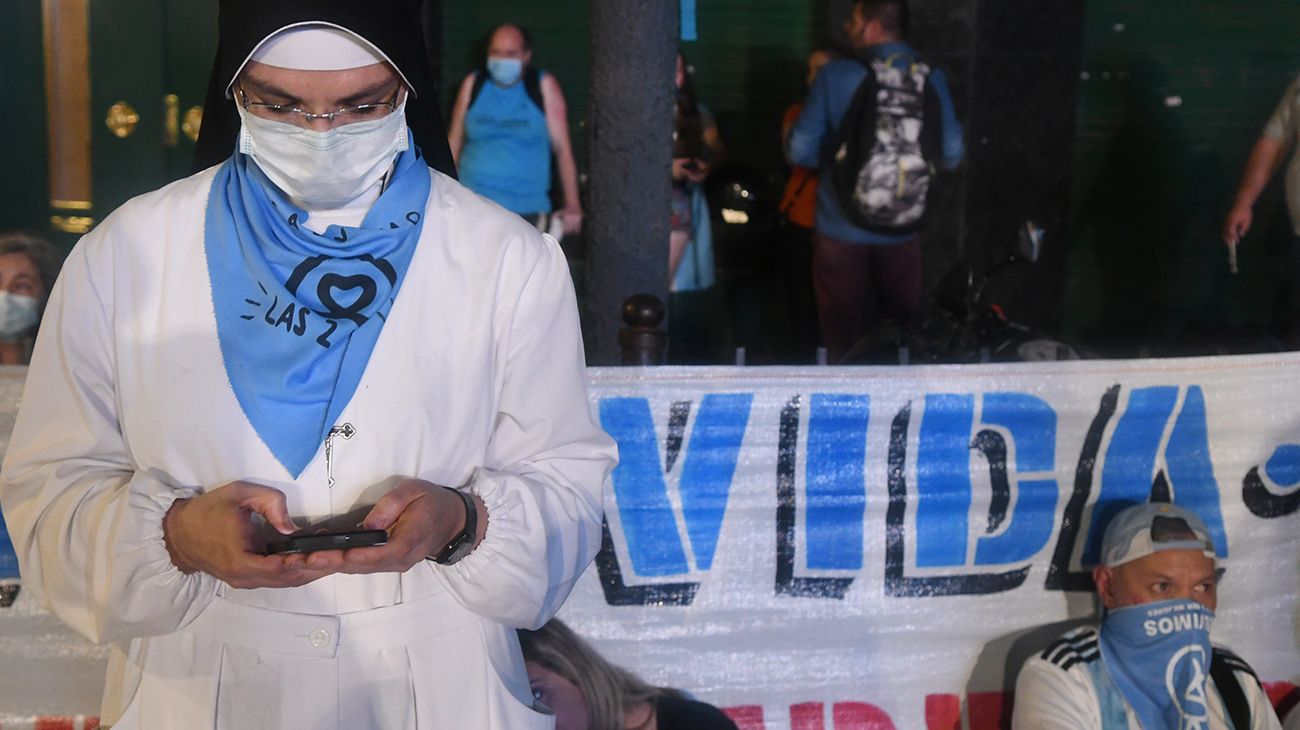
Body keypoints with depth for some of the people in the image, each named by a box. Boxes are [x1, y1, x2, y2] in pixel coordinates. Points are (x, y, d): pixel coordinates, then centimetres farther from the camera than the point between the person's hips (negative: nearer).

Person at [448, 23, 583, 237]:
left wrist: (572, 204, -4)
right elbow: (454, 143, 14)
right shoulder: (472, 85, 8)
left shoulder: (544, 86, 3)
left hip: (527, 211, -1)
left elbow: (562, 148, 1)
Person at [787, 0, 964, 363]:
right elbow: (951, 155, -2)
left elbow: (800, 152, -9)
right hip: (902, 233, 2)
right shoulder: (931, 79, -4)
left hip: (841, 232, -2)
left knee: (843, 338, 9)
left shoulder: (834, 76, -10)